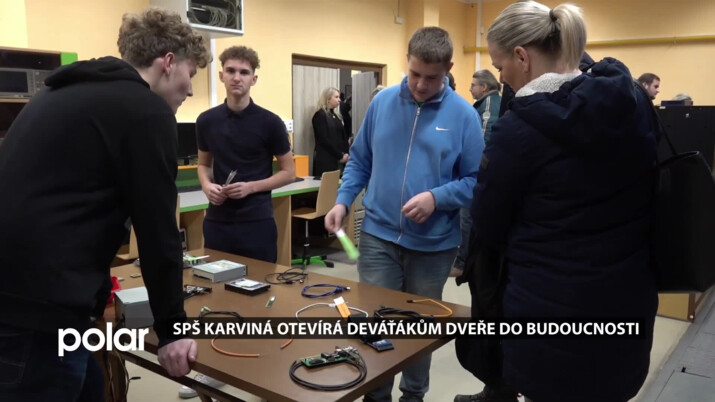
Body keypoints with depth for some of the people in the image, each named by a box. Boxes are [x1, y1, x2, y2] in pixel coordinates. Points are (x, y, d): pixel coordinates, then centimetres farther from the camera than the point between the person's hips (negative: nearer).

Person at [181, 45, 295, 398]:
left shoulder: (269, 123, -7)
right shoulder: (207, 121, 4)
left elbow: (288, 173, -2)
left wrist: (252, 187, -15)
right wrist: (207, 186, -6)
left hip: (256, 221, -4)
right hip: (217, 221, 4)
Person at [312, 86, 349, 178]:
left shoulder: (336, 115, 17)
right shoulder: (320, 115, -6)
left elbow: (343, 136, 14)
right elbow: (324, 140, -13)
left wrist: (345, 153, -2)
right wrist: (340, 156, -12)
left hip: (338, 159, 7)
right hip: (325, 159, -7)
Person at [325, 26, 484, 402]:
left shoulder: (463, 114, -7)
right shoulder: (382, 102, 1)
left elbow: (474, 181, -6)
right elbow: (360, 161, 10)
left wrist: (436, 198, -21)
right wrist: (343, 201, -2)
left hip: (434, 242, -1)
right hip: (378, 234, 1)